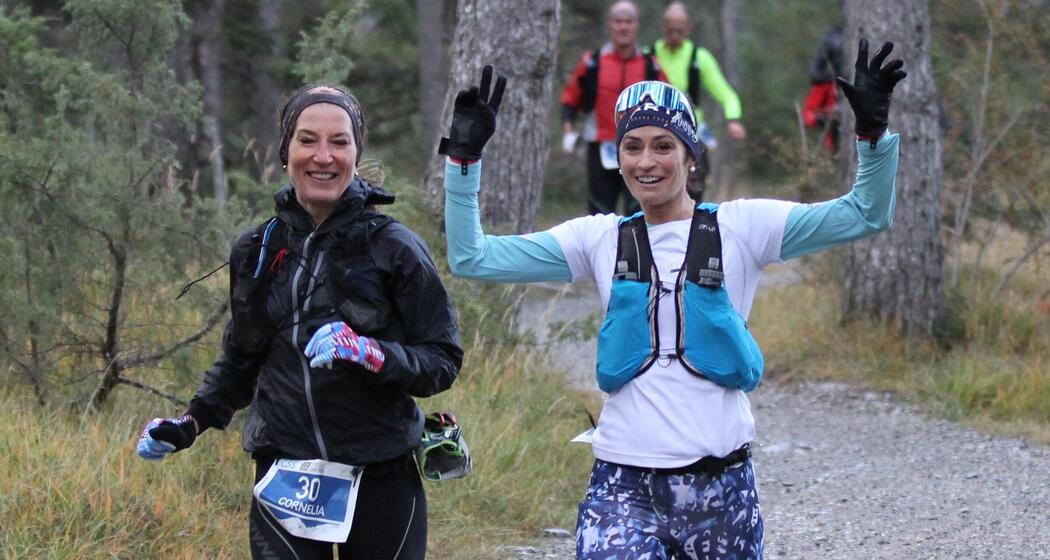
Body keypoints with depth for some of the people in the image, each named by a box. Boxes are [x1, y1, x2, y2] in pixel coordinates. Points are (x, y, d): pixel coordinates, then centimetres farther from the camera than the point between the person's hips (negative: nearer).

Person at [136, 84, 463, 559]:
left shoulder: (393, 248, -3)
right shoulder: (257, 252, 8)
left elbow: (443, 360, -5)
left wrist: (370, 355, -22)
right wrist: (191, 423, 8)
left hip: (379, 482, -2)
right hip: (285, 481, 2)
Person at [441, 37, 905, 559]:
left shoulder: (741, 226, 1)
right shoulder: (599, 238, 6)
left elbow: (865, 216, -2)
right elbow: (471, 258, 6)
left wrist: (872, 133, -16)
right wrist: (464, 158, -1)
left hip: (720, 478, 0)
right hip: (623, 481, 0)